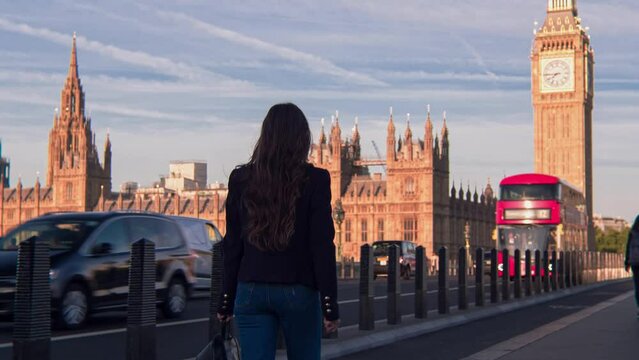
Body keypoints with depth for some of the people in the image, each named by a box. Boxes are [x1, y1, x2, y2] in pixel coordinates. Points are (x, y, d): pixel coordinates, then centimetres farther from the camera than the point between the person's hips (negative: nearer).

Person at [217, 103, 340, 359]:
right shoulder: (314, 180, -6)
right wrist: (329, 304, -5)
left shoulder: (241, 179, 3)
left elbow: (232, 245, 5)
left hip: (251, 291, 2)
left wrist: (226, 300, 11)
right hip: (299, 291, -2)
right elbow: (322, 246, -8)